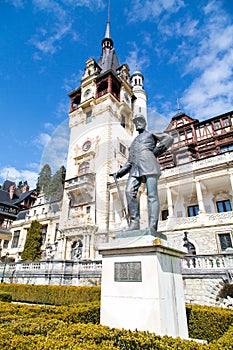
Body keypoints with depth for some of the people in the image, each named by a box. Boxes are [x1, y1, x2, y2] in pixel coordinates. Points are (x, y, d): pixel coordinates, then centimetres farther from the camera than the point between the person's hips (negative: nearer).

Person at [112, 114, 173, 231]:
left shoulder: (151, 134, 24)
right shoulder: (133, 142, 37)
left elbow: (169, 138, 9)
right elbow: (129, 162, 29)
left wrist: (156, 151, 1)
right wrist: (119, 172, 15)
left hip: (148, 165, -5)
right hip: (135, 168, 5)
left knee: (152, 195, -13)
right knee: (129, 191, -18)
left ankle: (152, 227, -19)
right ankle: (134, 223, -18)